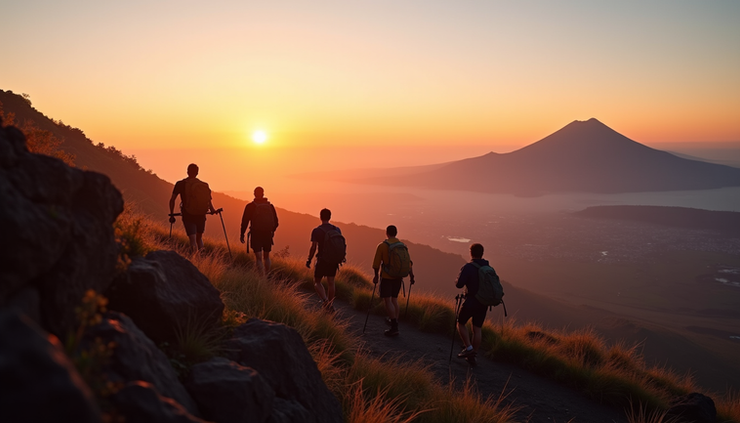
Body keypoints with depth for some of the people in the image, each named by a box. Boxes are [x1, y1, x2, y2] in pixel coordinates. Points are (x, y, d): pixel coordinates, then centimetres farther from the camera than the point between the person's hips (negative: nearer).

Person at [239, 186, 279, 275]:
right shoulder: (270, 206, 5)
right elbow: (276, 222, 11)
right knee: (266, 257, 19)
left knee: (259, 258, -3)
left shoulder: (250, 206, -3)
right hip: (268, 234, 3)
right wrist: (272, 231, 28)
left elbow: (245, 221, -4)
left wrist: (242, 234, 7)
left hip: (256, 235, -3)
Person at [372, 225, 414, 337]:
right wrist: (411, 276, 15)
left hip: (386, 277, -5)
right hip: (398, 277, 6)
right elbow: (408, 262, 6)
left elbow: (376, 263, -8)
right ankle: (394, 321, 30)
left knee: (387, 300, -5)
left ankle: (394, 327, -12)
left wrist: (376, 275, 4)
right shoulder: (403, 246, 4)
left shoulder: (382, 245, -10)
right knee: (394, 299, 20)